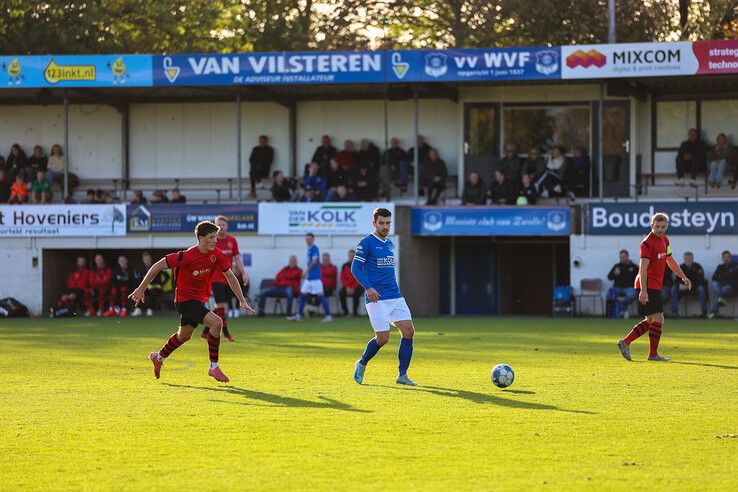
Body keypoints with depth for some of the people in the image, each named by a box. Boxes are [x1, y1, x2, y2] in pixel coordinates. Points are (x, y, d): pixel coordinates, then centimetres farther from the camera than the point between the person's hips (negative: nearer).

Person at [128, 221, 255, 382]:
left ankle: (158, 357, 50)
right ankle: (214, 367, -15)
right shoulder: (187, 256, -26)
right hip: (185, 300, -8)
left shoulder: (216, 254, -8)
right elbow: (158, 266, -19)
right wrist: (141, 289, -16)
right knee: (216, 322, -25)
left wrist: (242, 300, -1)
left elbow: (230, 276, 3)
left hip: (198, 300, 8)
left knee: (184, 335, 26)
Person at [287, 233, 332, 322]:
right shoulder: (309, 249, 17)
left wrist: (306, 270, -11)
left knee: (320, 295, -10)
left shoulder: (314, 248, -11)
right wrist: (306, 273, 19)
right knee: (303, 294, 10)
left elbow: (314, 261, -17)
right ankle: (298, 316, 15)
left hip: (315, 277, -10)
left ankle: (328, 316, -10)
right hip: (309, 277, 10)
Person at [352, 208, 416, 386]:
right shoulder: (366, 243, -6)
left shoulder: (389, 244, 17)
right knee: (382, 338, -11)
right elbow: (355, 268, -11)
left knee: (409, 331, -6)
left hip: (395, 297, 7)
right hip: (377, 298, -7)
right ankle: (361, 364, 16)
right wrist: (368, 287, -23)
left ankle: (402, 375, 0)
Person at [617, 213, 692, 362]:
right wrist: (643, 291, -29)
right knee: (658, 319, -9)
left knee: (650, 321, 12)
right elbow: (643, 268, -22)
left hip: (655, 287, 10)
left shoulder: (664, 240, 13)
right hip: (648, 286, -10)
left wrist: (683, 277, 24)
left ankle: (625, 342, 14)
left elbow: (670, 261, 28)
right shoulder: (647, 243, -15)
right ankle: (653, 354, -2)